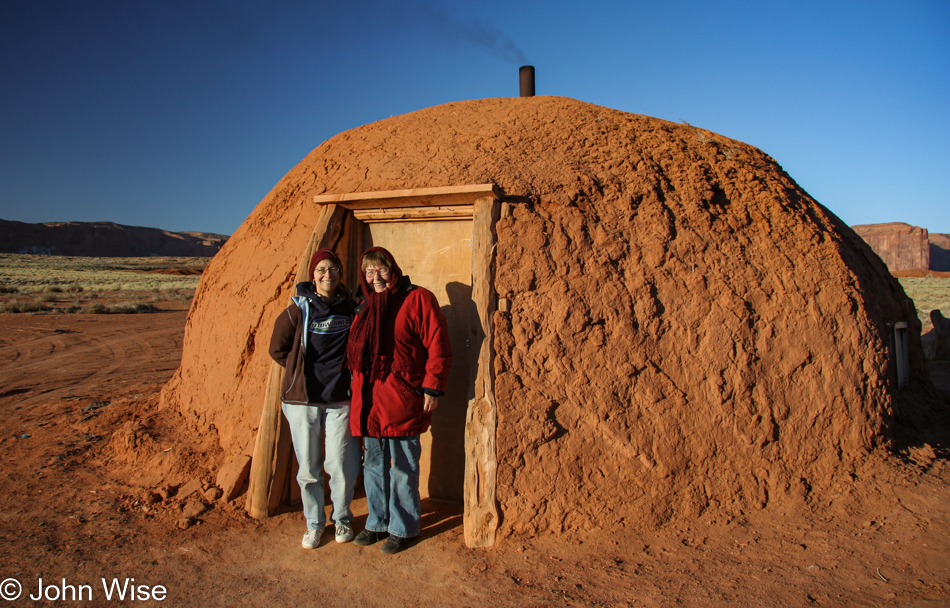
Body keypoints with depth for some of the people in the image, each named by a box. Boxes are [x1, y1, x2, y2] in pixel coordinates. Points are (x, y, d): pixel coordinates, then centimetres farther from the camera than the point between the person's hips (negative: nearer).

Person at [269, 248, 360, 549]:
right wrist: (304, 370, 6)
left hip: (340, 398, 0)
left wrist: (345, 371, 6)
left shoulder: (350, 308, 2)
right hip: (303, 399, 0)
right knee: (308, 467, 8)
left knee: (341, 465, 0)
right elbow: (277, 349, 8)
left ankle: (341, 518, 26)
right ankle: (314, 523, 29)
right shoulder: (298, 310, -3)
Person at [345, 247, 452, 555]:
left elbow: (438, 345, -10)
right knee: (373, 465, 15)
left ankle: (403, 528, 20)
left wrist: (432, 388, -14)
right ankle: (377, 523, 31)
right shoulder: (365, 308, 16)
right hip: (369, 399, 7)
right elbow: (354, 352, 24)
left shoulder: (418, 298, -5)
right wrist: (357, 385, 15)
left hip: (401, 398, -6)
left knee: (403, 468, 4)